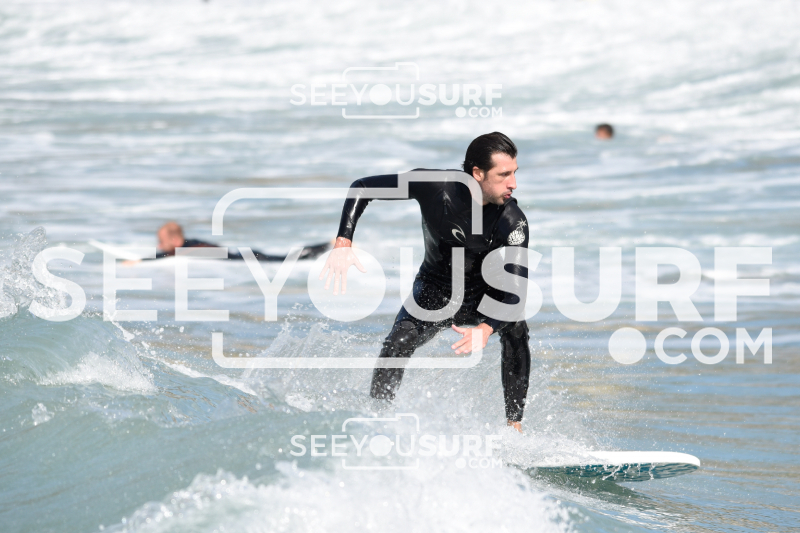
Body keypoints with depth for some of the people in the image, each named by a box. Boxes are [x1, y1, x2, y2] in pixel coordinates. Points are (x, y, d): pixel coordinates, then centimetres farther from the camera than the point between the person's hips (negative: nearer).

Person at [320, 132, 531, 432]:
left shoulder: (512, 221, -27)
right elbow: (362, 187, -15)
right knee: (398, 343, -25)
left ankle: (514, 424, -18)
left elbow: (516, 286, -33)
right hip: (435, 290, 0)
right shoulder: (435, 187, -25)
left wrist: (485, 328, -52)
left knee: (515, 329, -27)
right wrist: (343, 244, -27)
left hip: (484, 293, 0)